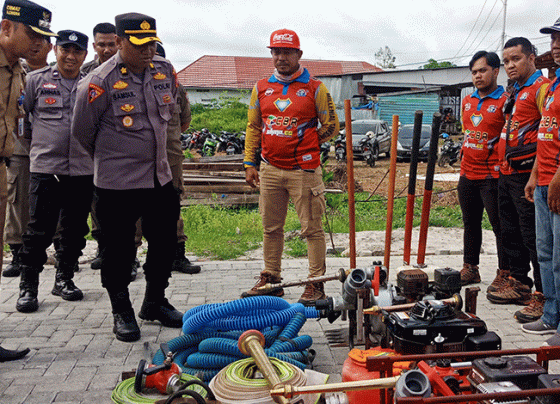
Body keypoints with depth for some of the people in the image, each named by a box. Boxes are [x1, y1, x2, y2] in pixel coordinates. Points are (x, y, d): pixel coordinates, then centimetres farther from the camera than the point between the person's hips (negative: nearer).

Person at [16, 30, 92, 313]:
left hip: (83, 169, 3)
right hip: (45, 166, -2)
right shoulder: (35, 80, 5)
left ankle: (64, 279, 25)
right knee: (39, 231, -1)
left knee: (75, 230, 9)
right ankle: (28, 287, 11)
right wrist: (35, 137, 11)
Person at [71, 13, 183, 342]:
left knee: (166, 240, 13)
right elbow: (82, 130, -3)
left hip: (160, 176, 6)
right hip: (116, 181, -5)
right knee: (118, 247, 4)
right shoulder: (100, 82, -14)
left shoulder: (166, 71, 3)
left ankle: (155, 302, 33)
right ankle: (122, 312, 23)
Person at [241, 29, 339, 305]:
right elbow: (253, 127, 16)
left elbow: (331, 126, 5)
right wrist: (249, 163, 11)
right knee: (271, 228, 11)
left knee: (312, 229, -1)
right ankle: (270, 280, 23)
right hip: (270, 169, 4)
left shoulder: (315, 88, -1)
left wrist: (303, 145, 4)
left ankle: (316, 284, 7)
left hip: (304, 170, -4)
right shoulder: (261, 88, 10)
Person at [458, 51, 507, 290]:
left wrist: (501, 164, -14)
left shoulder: (504, 102, -9)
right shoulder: (467, 101, 13)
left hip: (492, 176, -7)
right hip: (468, 174, 7)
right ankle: (470, 269, 25)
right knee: (471, 223, 14)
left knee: (500, 226, -1)